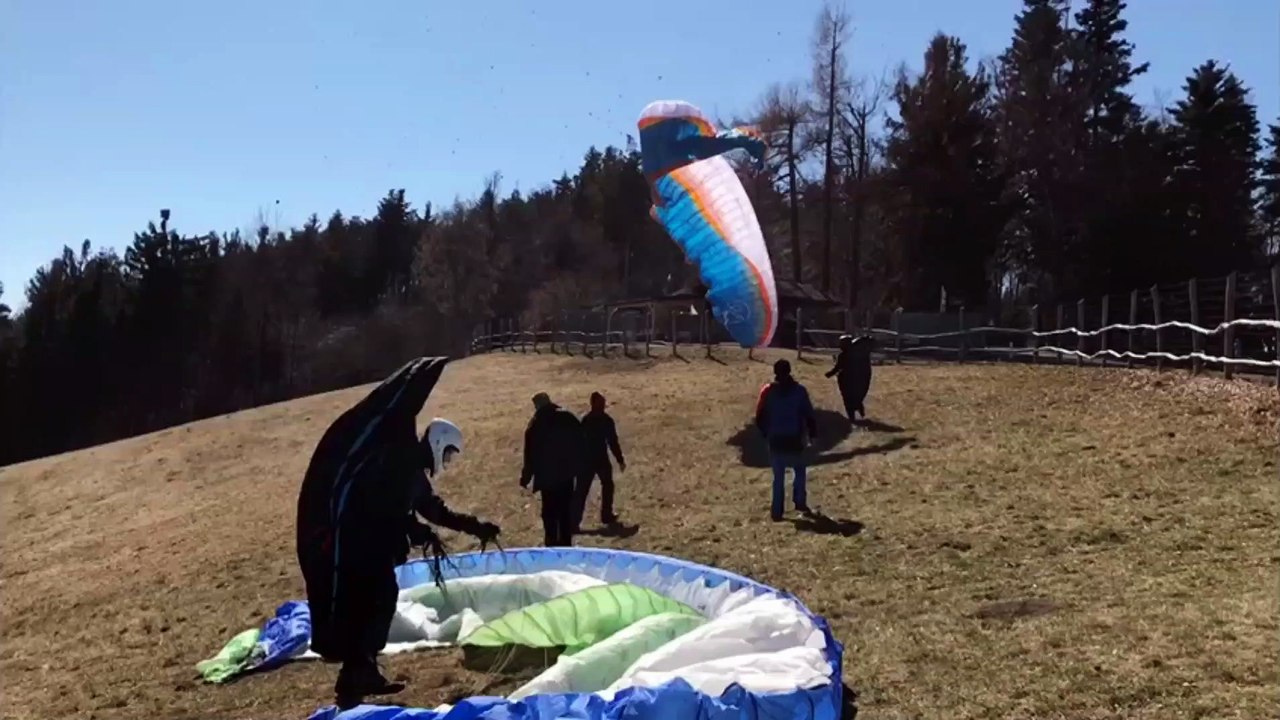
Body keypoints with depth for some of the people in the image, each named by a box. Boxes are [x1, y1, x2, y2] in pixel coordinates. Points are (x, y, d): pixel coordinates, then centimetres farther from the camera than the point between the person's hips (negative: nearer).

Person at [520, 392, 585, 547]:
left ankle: (552, 544, 6)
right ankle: (566, 544, 18)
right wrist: (579, 468, 14)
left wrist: (525, 477, -1)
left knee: (550, 512, 5)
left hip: (548, 474, -4)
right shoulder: (569, 418, 2)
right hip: (567, 472, 4)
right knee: (566, 510, 13)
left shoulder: (536, 424, -9)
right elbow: (579, 445, 6)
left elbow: (530, 453, -8)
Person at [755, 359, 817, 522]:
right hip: (794, 440, -1)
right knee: (800, 471, 22)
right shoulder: (799, 390, -6)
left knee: (778, 476, 9)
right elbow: (809, 415, -4)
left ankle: (777, 511, 7)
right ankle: (799, 501, 18)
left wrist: (766, 433, 16)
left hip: (775, 441, 1)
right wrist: (813, 432, 10)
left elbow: (760, 418, 0)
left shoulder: (767, 391, -4)